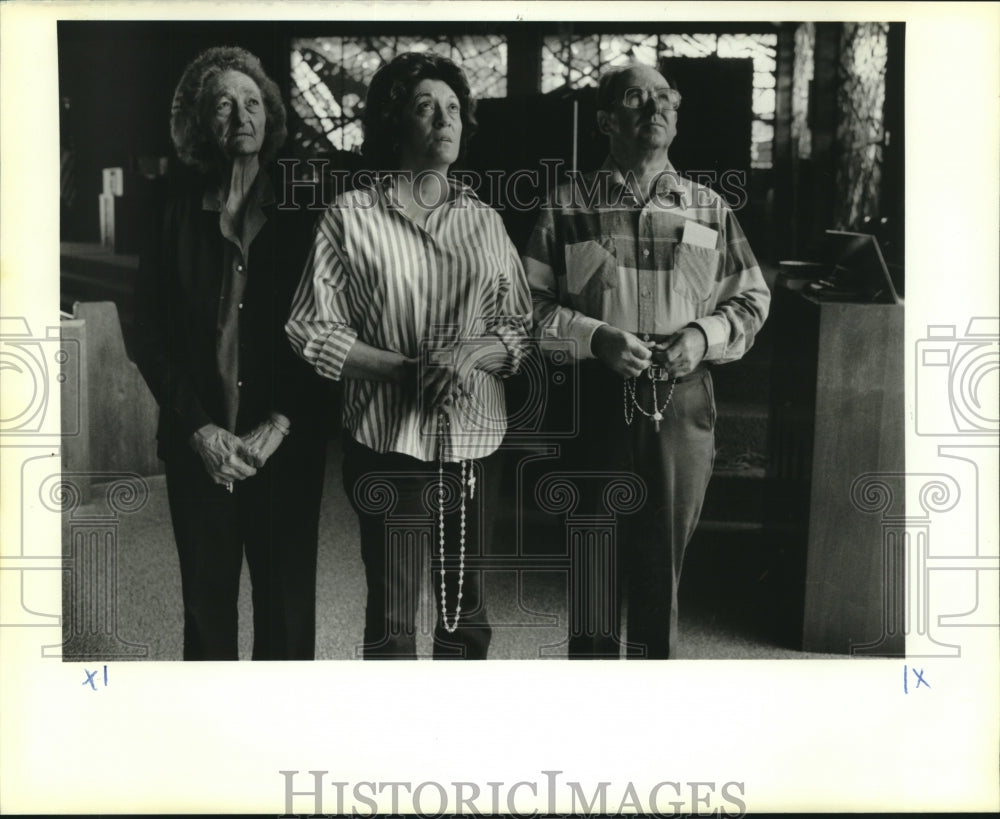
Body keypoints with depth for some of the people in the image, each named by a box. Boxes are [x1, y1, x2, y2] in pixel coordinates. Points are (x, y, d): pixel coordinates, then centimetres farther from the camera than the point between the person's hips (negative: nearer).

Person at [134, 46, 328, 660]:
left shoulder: (299, 212, 3)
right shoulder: (178, 211, 4)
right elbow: (149, 332, 2)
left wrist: (279, 425, -10)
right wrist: (199, 428, -7)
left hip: (287, 444, 0)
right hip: (200, 446, 1)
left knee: (287, 603, 4)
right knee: (206, 598, 7)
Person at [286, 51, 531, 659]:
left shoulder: (485, 221, 10)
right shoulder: (352, 216, 0)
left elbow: (521, 328, 8)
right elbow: (313, 330, -5)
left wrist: (472, 354, -13)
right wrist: (406, 370, -16)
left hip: (475, 439, 3)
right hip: (387, 442, -3)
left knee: (467, 607, 13)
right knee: (392, 615, 5)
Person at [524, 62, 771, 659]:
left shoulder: (711, 209, 10)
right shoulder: (568, 207, 3)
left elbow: (752, 298, 14)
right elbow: (531, 301, 1)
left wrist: (705, 335, -5)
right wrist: (595, 337, -15)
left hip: (683, 405, 2)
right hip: (595, 403, -2)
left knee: (666, 555, 9)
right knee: (595, 557, 6)